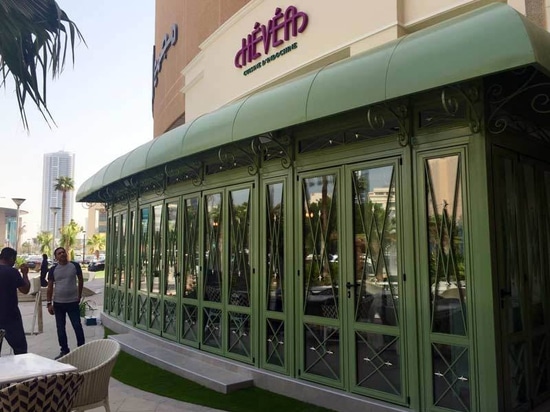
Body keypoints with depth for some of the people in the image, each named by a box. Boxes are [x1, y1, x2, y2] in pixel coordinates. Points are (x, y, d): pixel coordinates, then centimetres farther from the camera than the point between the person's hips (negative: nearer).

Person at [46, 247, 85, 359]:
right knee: (60, 328, 10)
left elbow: (80, 280, 9)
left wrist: (79, 296, 10)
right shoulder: (53, 269, 0)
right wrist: (49, 303, -2)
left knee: (77, 326, -2)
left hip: (73, 302, -2)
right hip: (58, 303, 2)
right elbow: (50, 287, 3)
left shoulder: (75, 265, -3)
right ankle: (64, 350, 24)